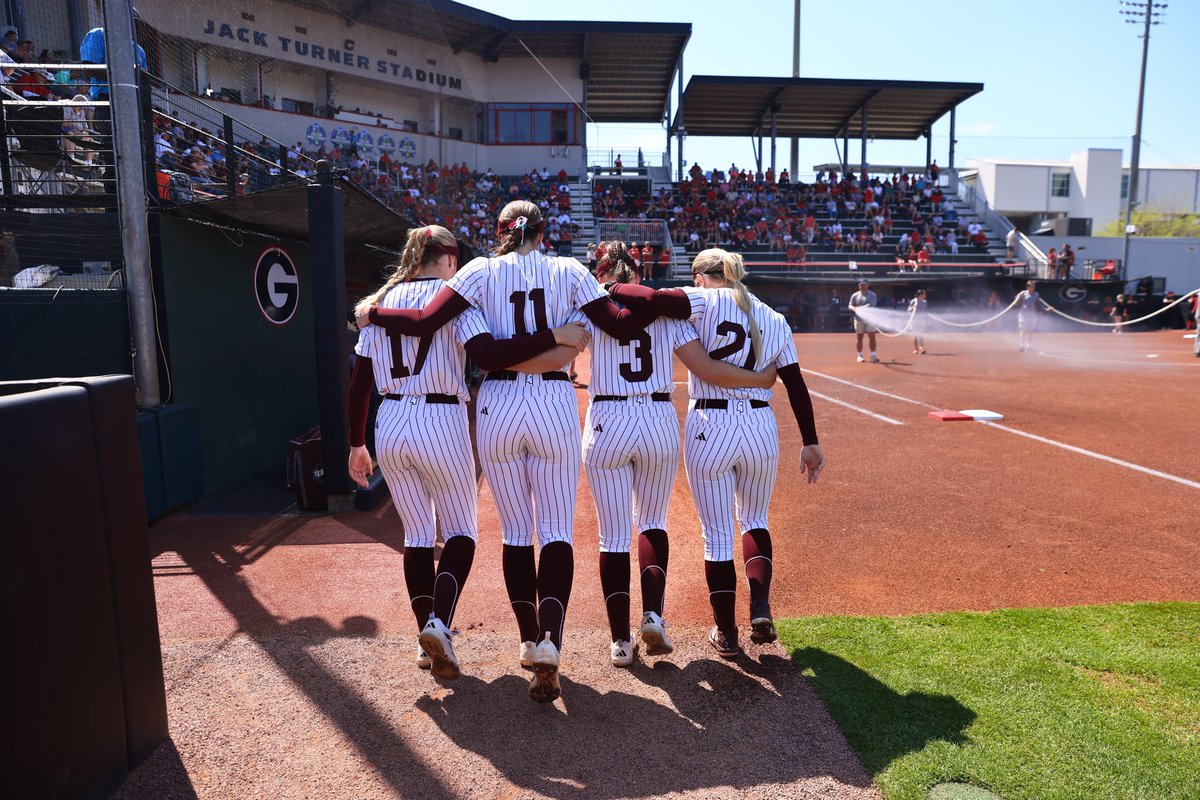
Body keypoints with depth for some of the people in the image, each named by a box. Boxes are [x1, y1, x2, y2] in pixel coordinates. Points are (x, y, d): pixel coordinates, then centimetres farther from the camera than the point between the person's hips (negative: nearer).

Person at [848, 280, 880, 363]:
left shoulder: (872, 295, 3)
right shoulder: (855, 295, 9)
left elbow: (871, 305, -13)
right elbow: (850, 305, 6)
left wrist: (860, 308, -28)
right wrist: (854, 308, -19)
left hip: (870, 318, -1)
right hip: (859, 319, 1)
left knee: (872, 337, -4)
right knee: (859, 337, 3)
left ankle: (873, 355, -2)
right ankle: (860, 355, 10)